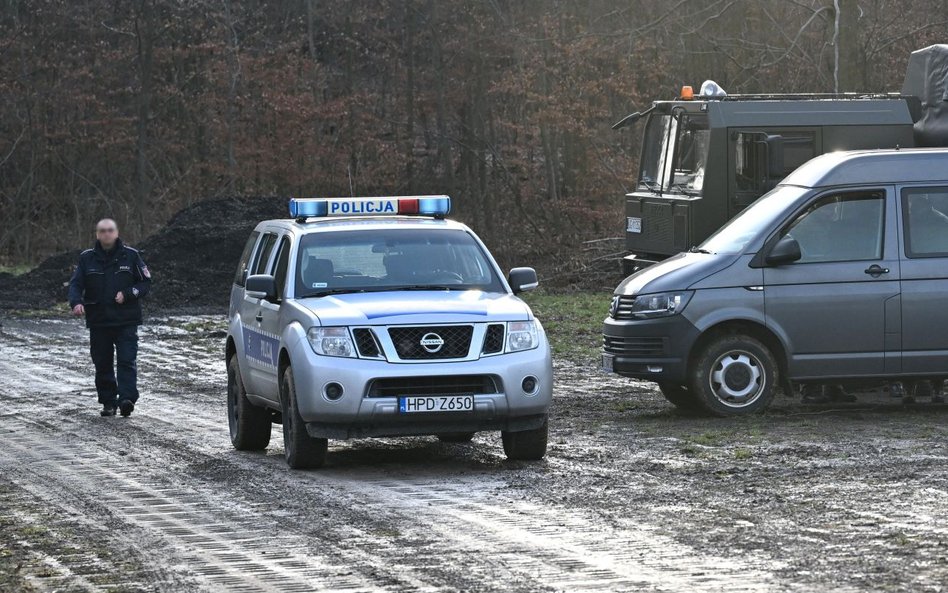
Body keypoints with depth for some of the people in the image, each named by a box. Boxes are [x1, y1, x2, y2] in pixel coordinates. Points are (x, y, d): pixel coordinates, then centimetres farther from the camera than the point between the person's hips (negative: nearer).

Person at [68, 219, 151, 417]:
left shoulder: (130, 256, 1)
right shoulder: (87, 258, 5)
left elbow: (146, 282, 4)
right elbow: (75, 284, 1)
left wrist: (127, 294, -13)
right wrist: (76, 302, -20)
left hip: (126, 320, -2)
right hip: (98, 322, 2)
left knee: (127, 361, -12)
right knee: (102, 364, 6)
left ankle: (127, 399, -19)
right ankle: (108, 402, 14)